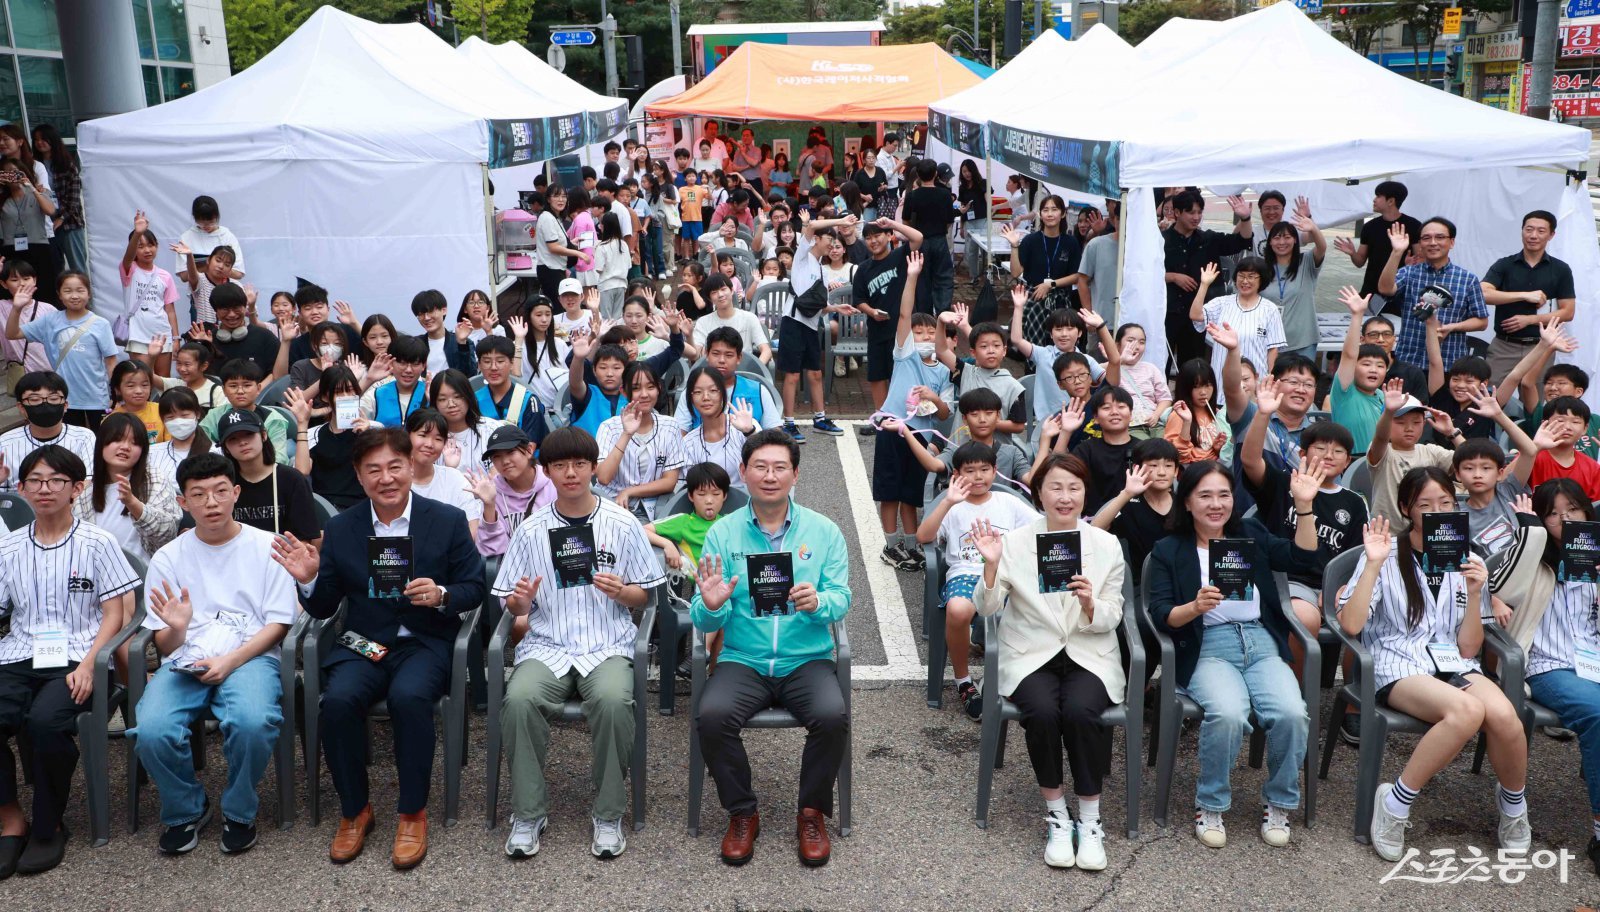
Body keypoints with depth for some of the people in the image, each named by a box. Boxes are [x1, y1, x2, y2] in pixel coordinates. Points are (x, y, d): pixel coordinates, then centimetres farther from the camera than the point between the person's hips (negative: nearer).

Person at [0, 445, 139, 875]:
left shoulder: (96, 543, 4)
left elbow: (114, 612, 1)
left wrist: (88, 664, -12)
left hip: (75, 658, -3)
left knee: (45, 721, -32)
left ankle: (47, 827, -8)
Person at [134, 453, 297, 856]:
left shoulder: (267, 547, 6)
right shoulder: (168, 558, 11)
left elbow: (278, 624, 1)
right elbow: (165, 646, 9)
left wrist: (230, 661, -13)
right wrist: (176, 628, -15)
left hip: (250, 656, -2)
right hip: (185, 662, 2)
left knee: (253, 723, -34)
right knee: (152, 730, -28)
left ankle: (239, 812, -4)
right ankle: (187, 810, 3)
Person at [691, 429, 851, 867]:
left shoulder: (823, 531, 5)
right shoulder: (723, 532, 4)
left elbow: (842, 599, -3)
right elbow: (703, 621, 0)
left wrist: (818, 602, -26)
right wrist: (711, 606, -24)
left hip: (806, 660, 0)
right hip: (743, 661, 0)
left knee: (833, 716, -28)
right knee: (712, 715, -27)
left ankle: (813, 813, -1)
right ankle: (742, 813, -2)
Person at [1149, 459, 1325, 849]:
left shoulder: (1250, 535, 18)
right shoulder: (1168, 551, 8)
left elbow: (1302, 560, 7)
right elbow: (1161, 615, -3)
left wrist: (1303, 506, -3)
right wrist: (1196, 606, -23)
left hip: (1262, 644, 3)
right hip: (1208, 649, -3)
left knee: (1291, 713, -27)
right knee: (1228, 713, -34)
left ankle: (1279, 804, -2)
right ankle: (1210, 807, -11)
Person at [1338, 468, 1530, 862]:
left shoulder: (1467, 563, 12)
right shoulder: (1386, 555, 1)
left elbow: (1468, 649, 6)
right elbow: (1350, 624, -13)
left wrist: (1474, 593, -7)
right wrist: (1373, 564, -17)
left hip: (1454, 665, 4)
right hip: (1398, 666, -4)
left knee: (1503, 715, -30)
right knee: (1468, 709, -35)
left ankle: (1513, 803, 0)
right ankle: (1395, 804, -19)